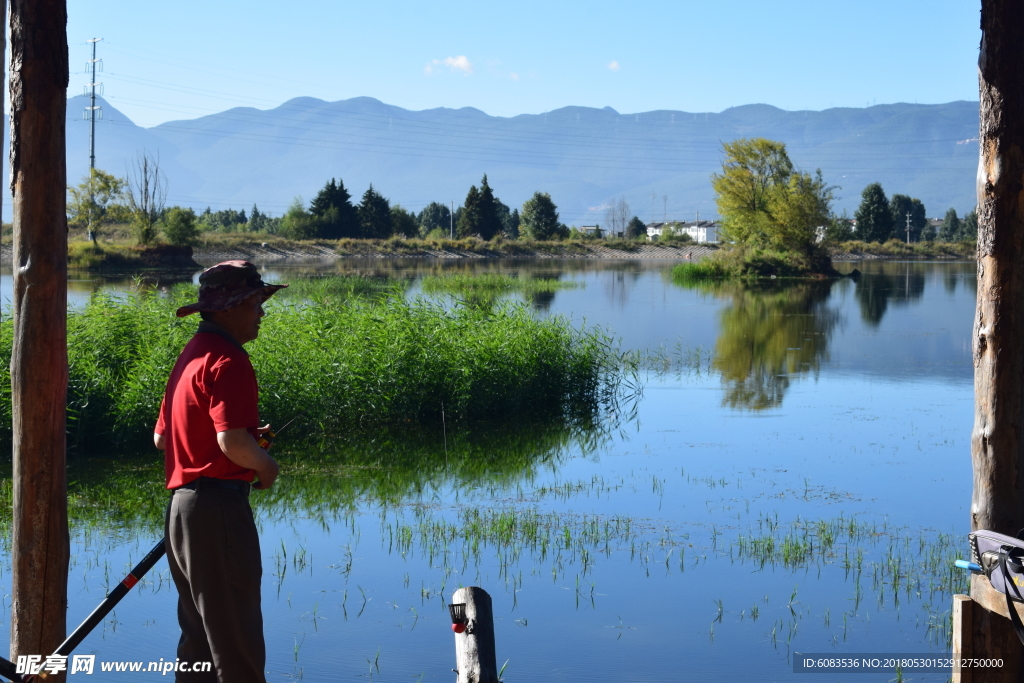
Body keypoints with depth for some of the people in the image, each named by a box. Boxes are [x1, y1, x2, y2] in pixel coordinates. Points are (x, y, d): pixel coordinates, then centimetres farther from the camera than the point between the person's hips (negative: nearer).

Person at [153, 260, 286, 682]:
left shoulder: (192, 354, 16)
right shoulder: (228, 361, -14)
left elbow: (161, 437, 21)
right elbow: (233, 443, -25)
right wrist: (266, 464, -5)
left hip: (182, 504, 10)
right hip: (218, 507, -10)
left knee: (200, 630, 16)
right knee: (235, 636, -3)